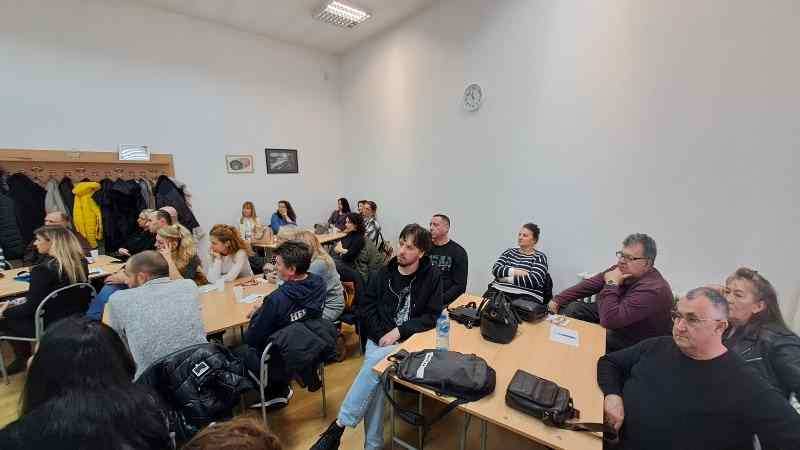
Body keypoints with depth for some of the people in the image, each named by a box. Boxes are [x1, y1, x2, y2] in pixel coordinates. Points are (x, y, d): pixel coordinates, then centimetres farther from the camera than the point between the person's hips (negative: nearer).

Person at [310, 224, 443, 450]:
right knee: (377, 382, -24)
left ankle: (338, 426, -14)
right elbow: (366, 306, 7)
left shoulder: (432, 276, -3)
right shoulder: (384, 273, 4)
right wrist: (382, 335, -8)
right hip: (379, 338, 2)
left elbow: (433, 316, -5)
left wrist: (398, 332, -14)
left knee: (375, 364, -28)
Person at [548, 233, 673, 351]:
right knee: (570, 308, 2)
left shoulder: (653, 289, -33)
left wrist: (611, 284, -32)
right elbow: (590, 284, -1)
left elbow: (609, 320, -39)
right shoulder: (622, 269, -10)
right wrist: (558, 300, -5)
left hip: (630, 343, -7)